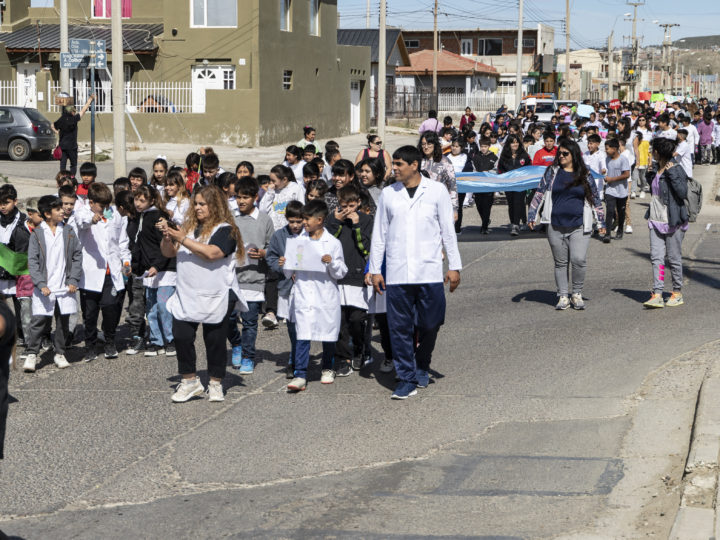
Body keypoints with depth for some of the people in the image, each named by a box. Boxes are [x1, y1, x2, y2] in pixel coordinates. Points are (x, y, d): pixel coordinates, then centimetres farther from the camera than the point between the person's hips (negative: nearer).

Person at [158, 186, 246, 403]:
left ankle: (215, 384, 17)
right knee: (181, 336, -2)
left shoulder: (225, 230, -8)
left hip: (216, 297, -5)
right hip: (186, 295, 5)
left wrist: (182, 239, -21)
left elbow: (211, 253, -24)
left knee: (215, 340, 4)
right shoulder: (189, 227, 13)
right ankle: (190, 381, 11)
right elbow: (169, 253, 15)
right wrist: (167, 237, -5)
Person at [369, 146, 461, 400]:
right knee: (399, 327, -2)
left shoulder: (437, 191, 2)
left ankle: (422, 367, 29)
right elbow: (379, 234, 11)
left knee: (429, 325, 4)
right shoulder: (388, 194, 7)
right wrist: (375, 269, 8)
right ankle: (406, 378, 6)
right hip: (397, 272, 1)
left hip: (429, 272, -1)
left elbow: (448, 231, 6)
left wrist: (454, 266, 3)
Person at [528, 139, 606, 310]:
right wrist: (532, 216, -1)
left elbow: (595, 198, 12)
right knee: (561, 262, 7)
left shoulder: (585, 175, 6)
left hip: (579, 226, -1)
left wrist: (601, 221, 12)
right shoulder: (552, 172, 6)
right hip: (556, 226, 1)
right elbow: (540, 193, 7)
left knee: (579, 259, -14)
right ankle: (563, 296, 17)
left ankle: (577, 294, 4)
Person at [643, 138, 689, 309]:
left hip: (673, 221, -7)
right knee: (656, 257, -3)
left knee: (674, 258, 3)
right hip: (656, 221, 7)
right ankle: (657, 295, -8)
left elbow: (683, 193, -24)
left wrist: (672, 173, -25)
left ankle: (677, 293, 17)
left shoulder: (676, 170, -12)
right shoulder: (658, 170, 12)